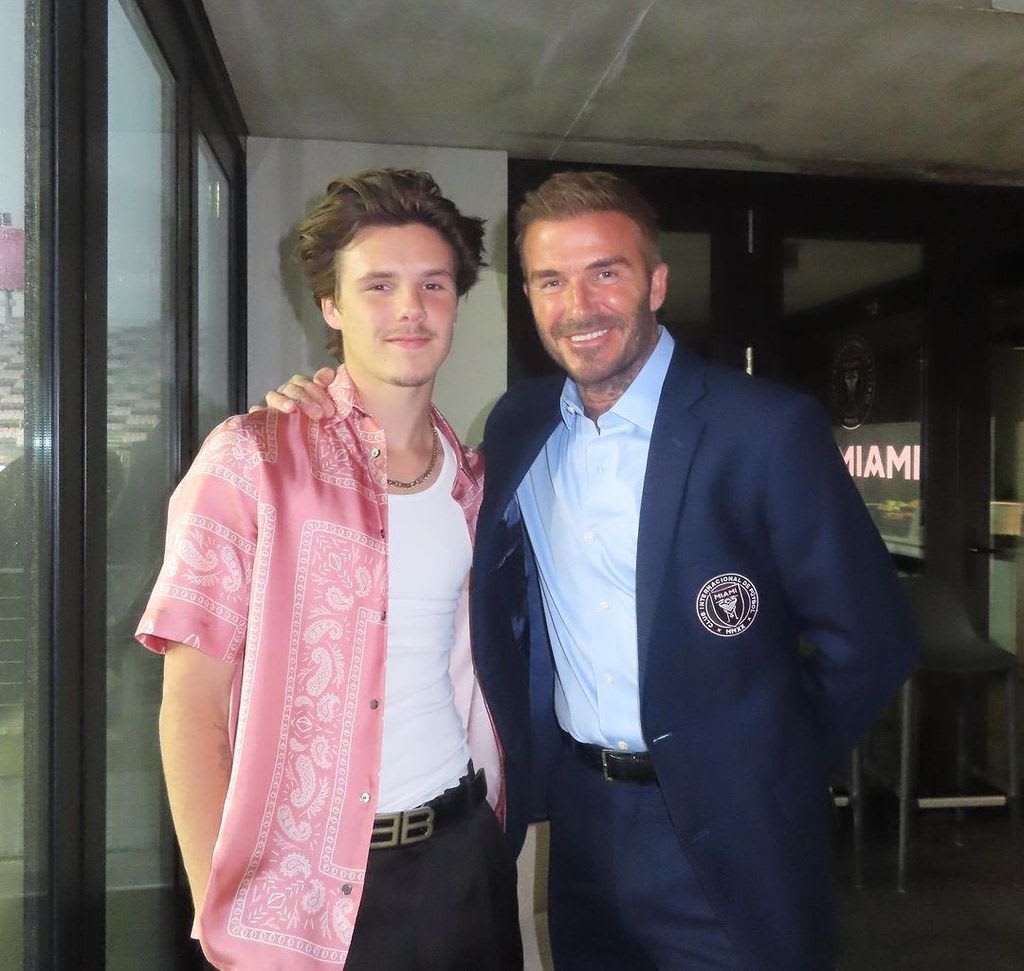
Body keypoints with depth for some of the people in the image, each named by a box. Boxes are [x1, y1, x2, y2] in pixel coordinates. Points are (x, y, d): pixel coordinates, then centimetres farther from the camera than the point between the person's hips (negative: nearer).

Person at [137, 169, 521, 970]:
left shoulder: (472, 478, 4)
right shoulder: (251, 461, -11)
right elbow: (191, 704, -10)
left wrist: (495, 823, 6)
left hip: (460, 854, 5)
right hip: (301, 889, -4)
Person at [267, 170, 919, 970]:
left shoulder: (768, 430, -15)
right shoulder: (520, 424, 0)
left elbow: (870, 642, -11)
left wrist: (771, 767, -2)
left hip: (730, 837, -4)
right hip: (581, 821, 5)